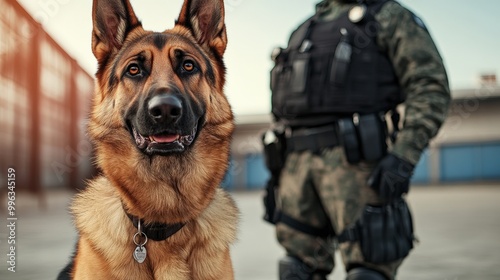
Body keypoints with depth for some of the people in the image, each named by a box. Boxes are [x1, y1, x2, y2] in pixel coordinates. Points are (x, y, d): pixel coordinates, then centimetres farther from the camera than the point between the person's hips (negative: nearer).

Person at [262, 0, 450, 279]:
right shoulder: (307, 33, 27)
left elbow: (431, 88, -6)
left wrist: (404, 155, -20)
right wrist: (278, 174, 16)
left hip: (358, 161, -6)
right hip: (301, 163, 6)